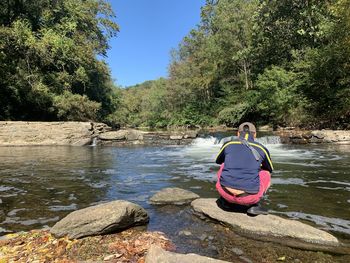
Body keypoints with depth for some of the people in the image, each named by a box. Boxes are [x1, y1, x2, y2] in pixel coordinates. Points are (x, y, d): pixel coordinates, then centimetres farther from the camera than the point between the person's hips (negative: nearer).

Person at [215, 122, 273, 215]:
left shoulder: (228, 144, 10)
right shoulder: (262, 149, 9)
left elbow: (218, 161, 31)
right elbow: (270, 169, 29)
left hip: (225, 193, 2)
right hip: (249, 198, -1)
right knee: (266, 174, 26)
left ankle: (225, 200, 25)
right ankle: (254, 205, 12)